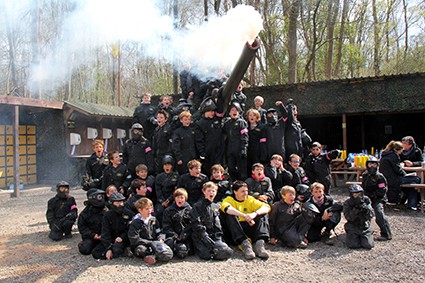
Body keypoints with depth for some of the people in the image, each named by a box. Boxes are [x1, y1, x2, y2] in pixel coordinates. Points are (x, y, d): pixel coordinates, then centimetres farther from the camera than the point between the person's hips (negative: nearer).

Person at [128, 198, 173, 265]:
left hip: (154, 244, 4)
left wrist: (161, 239, -6)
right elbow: (134, 240, -13)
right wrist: (150, 243, -16)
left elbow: (160, 232, 17)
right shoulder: (135, 223, -5)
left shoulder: (153, 219, 12)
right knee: (141, 249, -41)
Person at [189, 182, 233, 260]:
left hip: (214, 236, 5)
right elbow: (195, 224, -7)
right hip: (201, 237, -5)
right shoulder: (198, 206, 1)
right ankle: (201, 249, 2)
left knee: (228, 252, -20)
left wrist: (218, 235, 5)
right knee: (207, 255, -29)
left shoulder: (215, 207, 21)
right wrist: (204, 236, -16)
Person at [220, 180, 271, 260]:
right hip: (235, 231, -3)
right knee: (229, 215, -27)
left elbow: (266, 207, -6)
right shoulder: (229, 199, 0)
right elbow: (227, 208, -26)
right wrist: (244, 216, -38)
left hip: (249, 228, 3)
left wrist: (255, 214, -27)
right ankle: (245, 244, -39)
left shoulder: (250, 199, 10)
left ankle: (259, 242, -34)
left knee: (262, 214, -14)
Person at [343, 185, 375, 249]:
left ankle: (363, 237, 18)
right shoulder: (347, 203, -10)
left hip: (365, 227, 1)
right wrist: (356, 208, -30)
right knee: (353, 245, -17)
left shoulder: (366, 200, -5)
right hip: (353, 227, -1)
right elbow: (349, 218, -19)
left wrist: (364, 206, -28)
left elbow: (371, 215, -11)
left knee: (368, 245, -15)